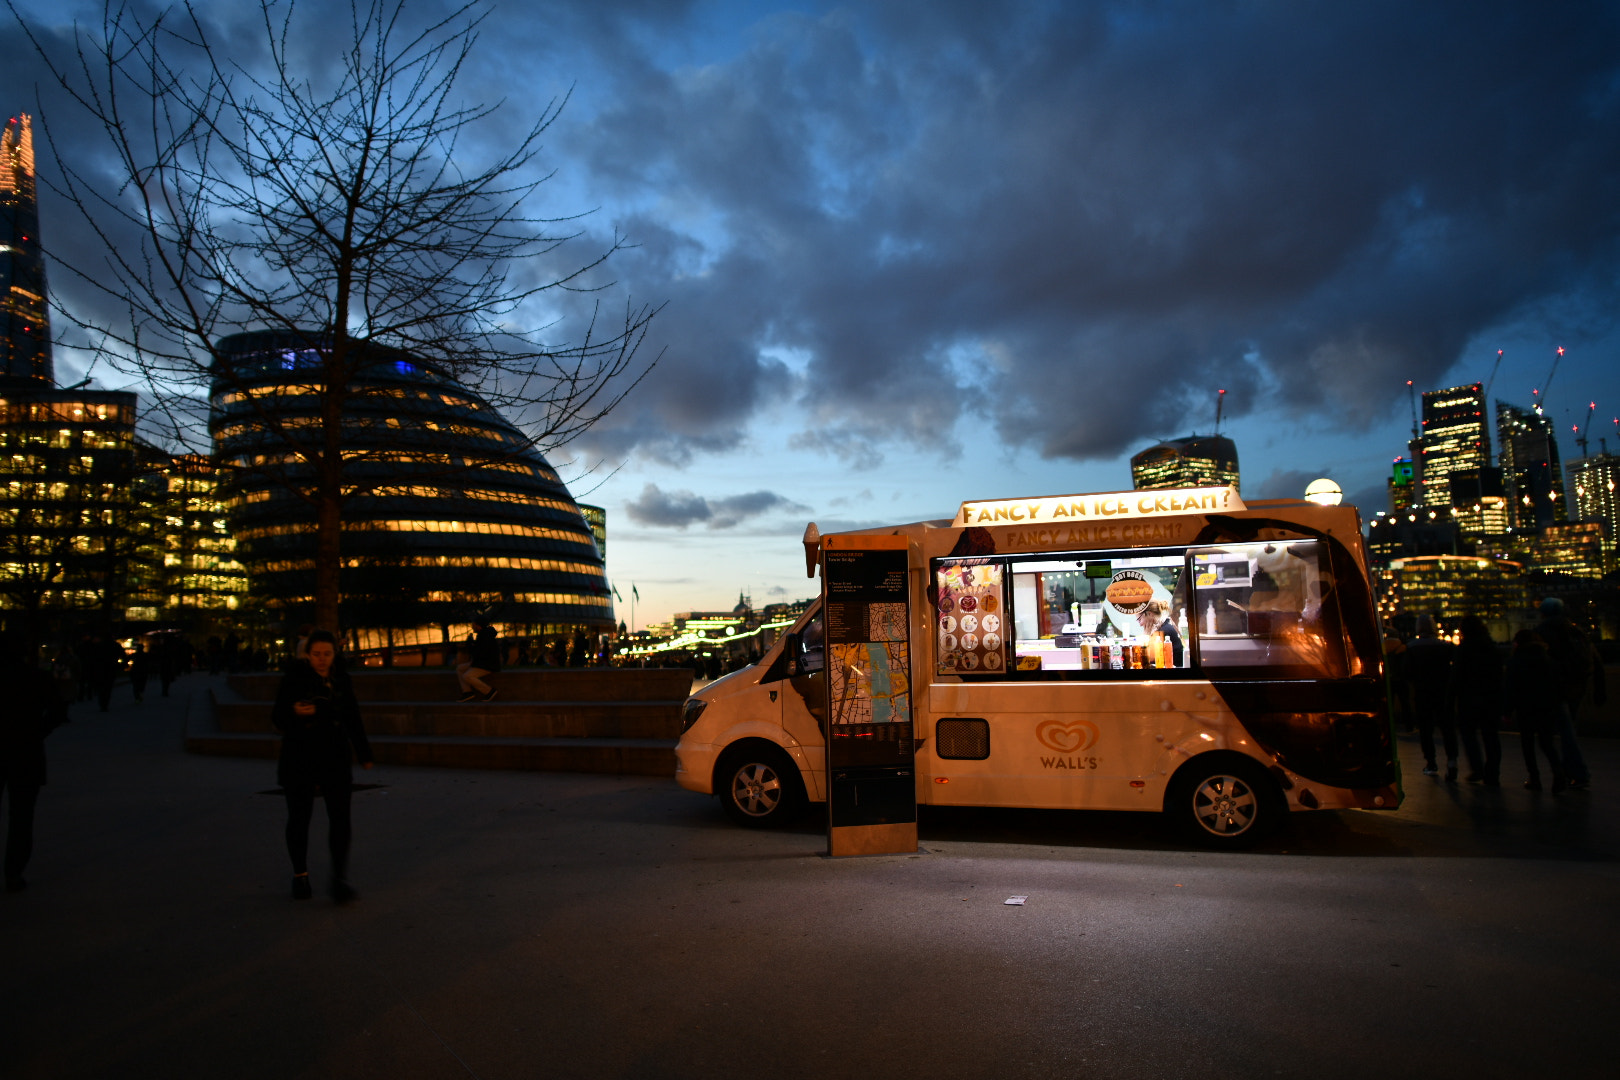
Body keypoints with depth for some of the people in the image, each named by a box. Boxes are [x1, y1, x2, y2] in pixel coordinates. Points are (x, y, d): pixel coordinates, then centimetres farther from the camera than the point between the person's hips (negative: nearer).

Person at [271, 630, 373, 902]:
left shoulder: (341, 680, 6)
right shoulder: (295, 678, -5)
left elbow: (352, 719, 16)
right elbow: (278, 718, -7)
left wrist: (364, 753, 19)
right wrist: (295, 713, -30)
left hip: (334, 758, 2)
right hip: (299, 759, -2)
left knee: (340, 816, -6)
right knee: (299, 817, 8)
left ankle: (340, 877, -2)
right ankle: (300, 874, 26)